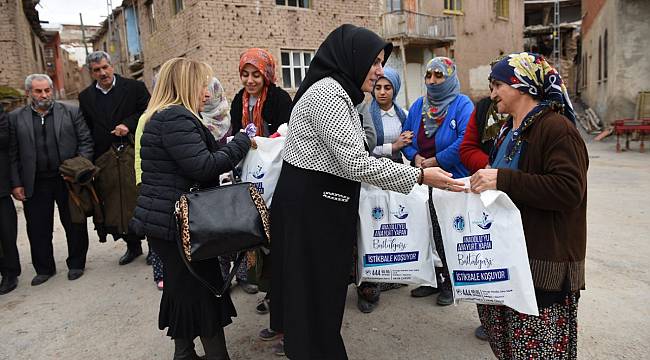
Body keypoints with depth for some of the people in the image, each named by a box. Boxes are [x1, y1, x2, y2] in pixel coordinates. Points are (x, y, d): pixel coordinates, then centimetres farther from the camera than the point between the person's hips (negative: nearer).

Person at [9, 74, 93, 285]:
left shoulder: (71, 112, 2)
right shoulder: (16, 118, 5)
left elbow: (85, 141, 1)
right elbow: (12, 154, 4)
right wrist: (16, 184, -1)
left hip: (68, 180, -1)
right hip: (35, 184, 1)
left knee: (75, 225, 9)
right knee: (38, 229, 9)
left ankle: (76, 264, 26)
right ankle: (44, 268, 26)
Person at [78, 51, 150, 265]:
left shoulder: (134, 87, 2)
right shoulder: (86, 97, 12)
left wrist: (129, 124, -15)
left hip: (133, 154, -3)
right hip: (105, 160, 4)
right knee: (115, 204, 9)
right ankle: (133, 245, 25)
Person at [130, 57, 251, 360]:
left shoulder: (163, 117, 17)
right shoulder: (177, 118, -17)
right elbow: (202, 167, -23)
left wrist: (226, 144, 13)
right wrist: (242, 142, -13)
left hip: (164, 219, 10)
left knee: (184, 289, 19)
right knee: (205, 292, 0)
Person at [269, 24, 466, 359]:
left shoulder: (336, 92, 17)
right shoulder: (328, 92, -17)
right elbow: (355, 163, -24)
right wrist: (420, 175, -19)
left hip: (319, 205, 10)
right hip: (311, 208, -10)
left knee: (323, 287, 19)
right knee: (315, 292, 2)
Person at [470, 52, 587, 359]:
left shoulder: (558, 128, -12)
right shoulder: (510, 129, 17)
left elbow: (569, 190, -23)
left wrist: (503, 179, -26)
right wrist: (486, 180, 11)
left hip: (544, 264, -8)